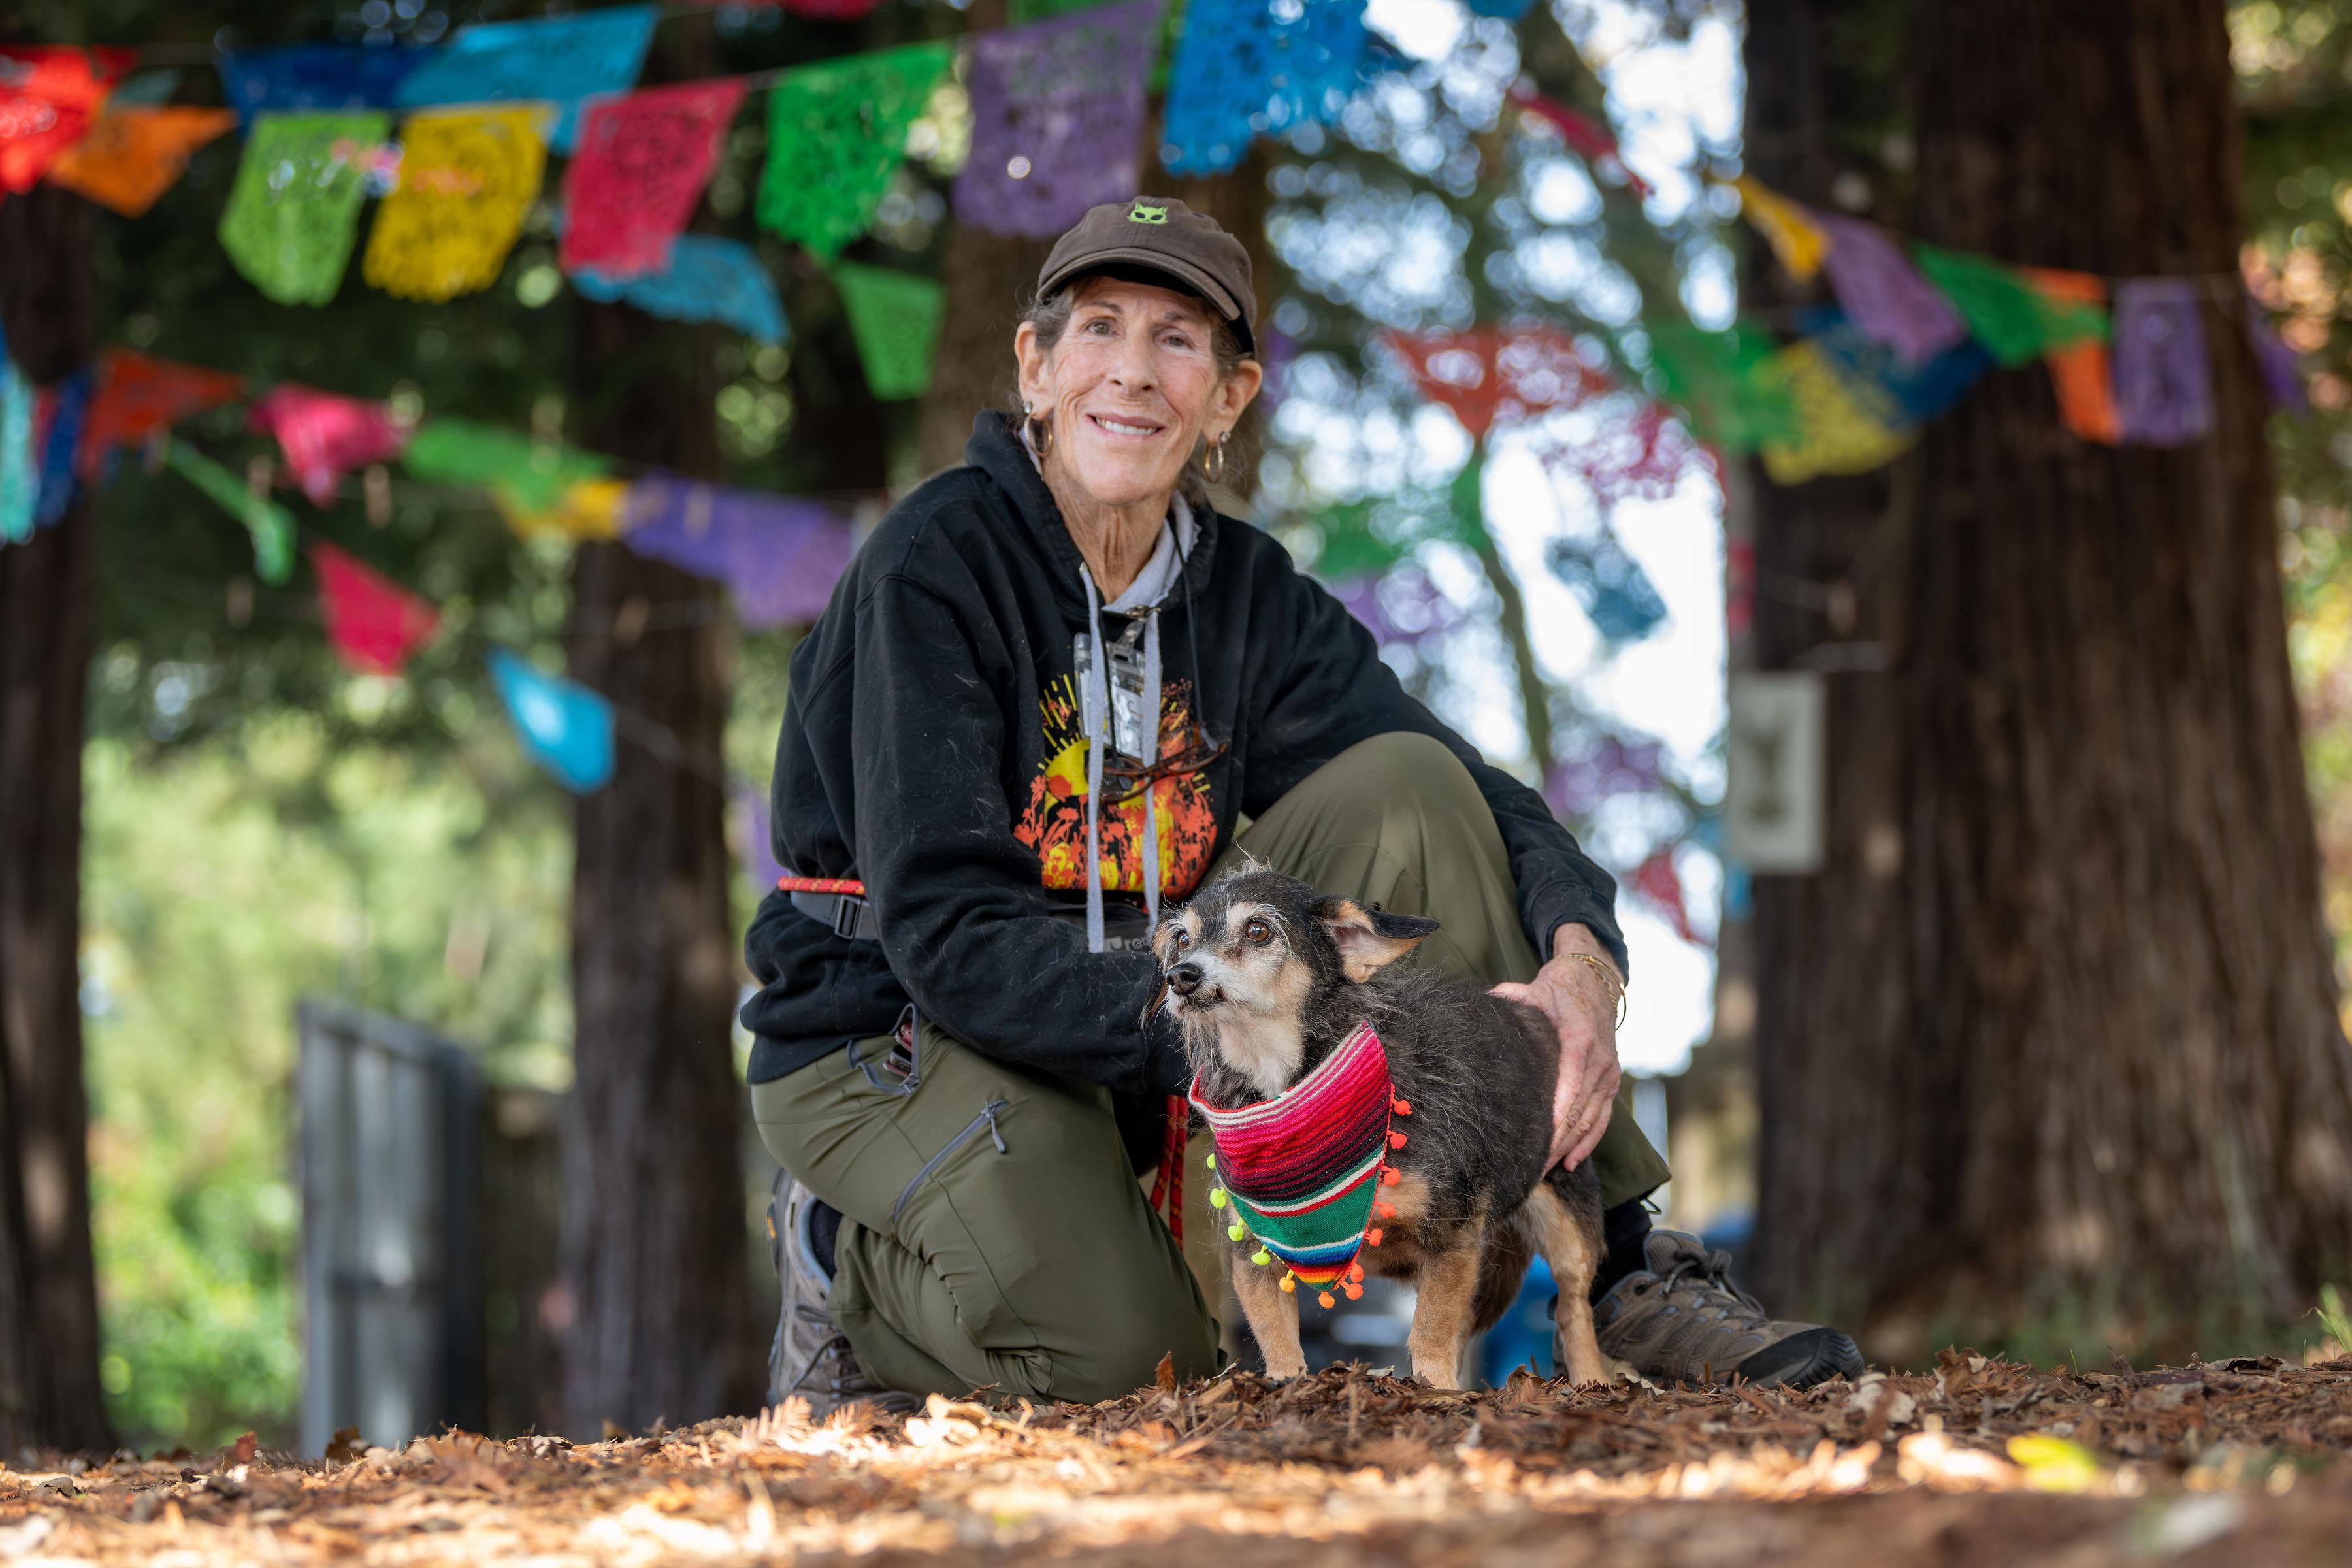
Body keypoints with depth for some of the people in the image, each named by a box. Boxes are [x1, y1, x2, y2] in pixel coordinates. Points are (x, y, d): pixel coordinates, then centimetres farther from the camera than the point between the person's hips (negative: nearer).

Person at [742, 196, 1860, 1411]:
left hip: (1159, 1014, 6)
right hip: (894, 1030, -5)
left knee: (1407, 784, -14)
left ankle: (1618, 1267, -12)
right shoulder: (932, 567, -18)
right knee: (1124, 1352, -32)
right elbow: (945, 930, -25)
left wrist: (1583, 956, -27)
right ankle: (844, 1264, 1)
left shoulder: (1247, 594, -1)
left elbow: (1484, 813, -4)